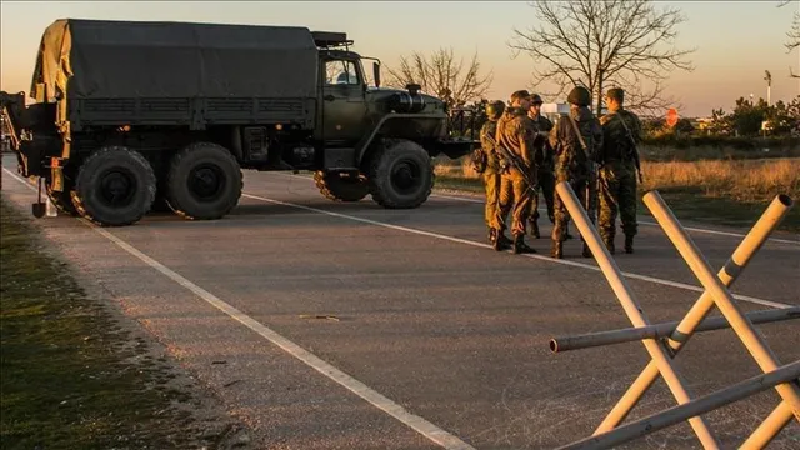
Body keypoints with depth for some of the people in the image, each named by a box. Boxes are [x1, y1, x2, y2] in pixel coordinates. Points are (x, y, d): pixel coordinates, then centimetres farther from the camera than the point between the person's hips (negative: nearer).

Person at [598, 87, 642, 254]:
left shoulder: (605, 121, -12)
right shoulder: (633, 119, 2)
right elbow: (638, 140, 9)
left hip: (610, 167, -4)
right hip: (629, 167, 4)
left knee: (608, 207, 2)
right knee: (628, 205, 10)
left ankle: (608, 243, 1)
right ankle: (629, 243, 10)